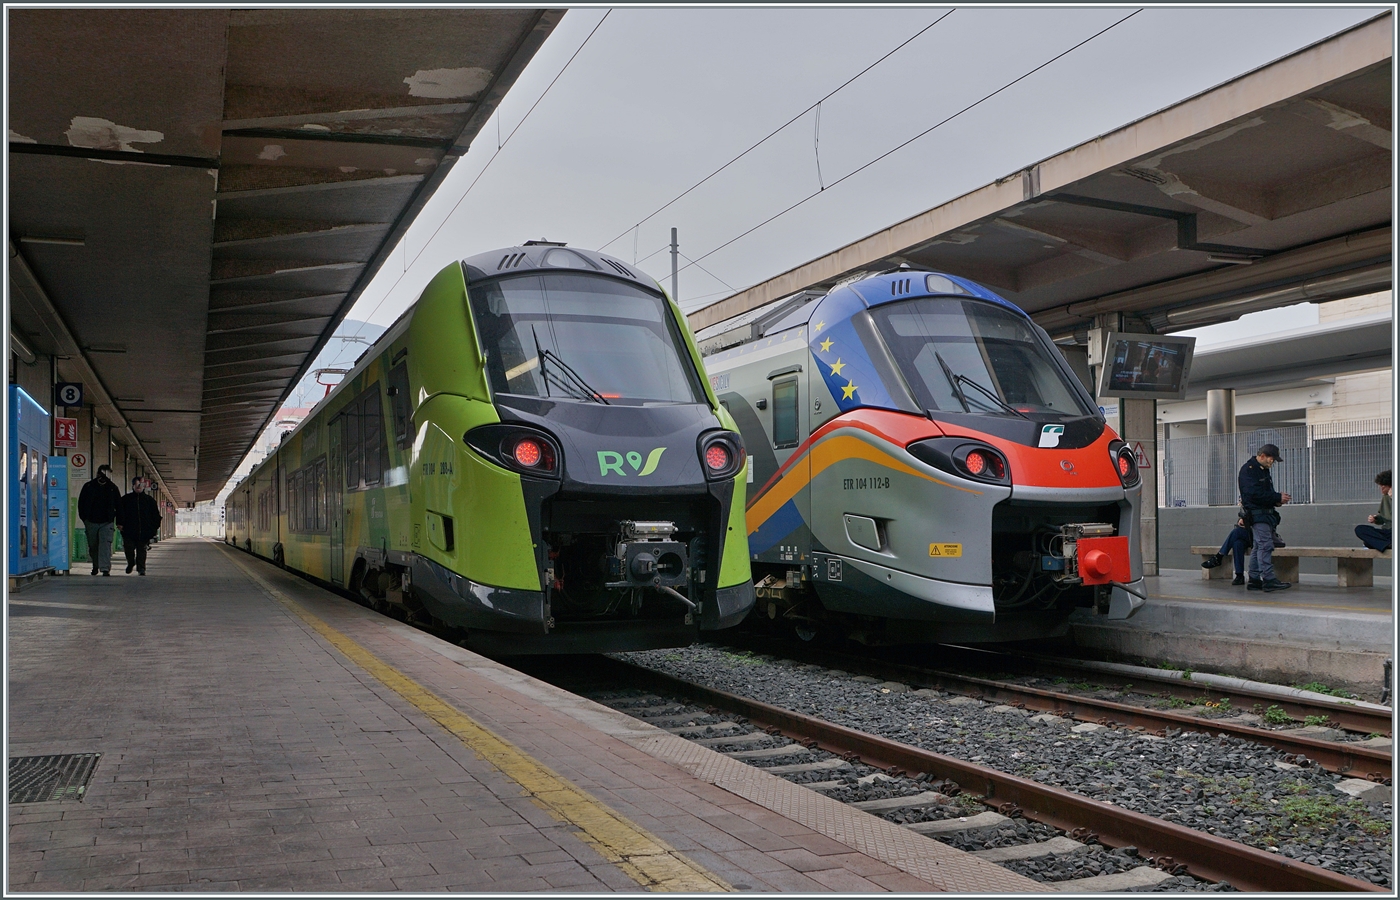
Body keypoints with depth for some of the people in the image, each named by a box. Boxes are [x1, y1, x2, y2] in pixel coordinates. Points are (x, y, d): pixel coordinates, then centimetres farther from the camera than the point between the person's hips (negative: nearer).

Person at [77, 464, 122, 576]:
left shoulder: (113, 488, 3)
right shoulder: (88, 486, 4)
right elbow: (81, 503, 10)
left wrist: (115, 519, 1)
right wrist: (84, 518, 4)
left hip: (106, 523, -2)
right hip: (91, 522, 2)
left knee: (105, 545, -13)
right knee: (92, 546, 12)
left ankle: (105, 569, -16)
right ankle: (95, 566, 32)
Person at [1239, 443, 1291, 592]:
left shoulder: (1264, 470, 21)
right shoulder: (1248, 469, -10)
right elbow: (1255, 493, -20)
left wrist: (1276, 500, 4)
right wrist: (1277, 497, -17)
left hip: (1266, 512, 10)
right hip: (1257, 513, -10)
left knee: (1259, 547, 10)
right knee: (1265, 545, -15)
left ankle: (1254, 580, 13)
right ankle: (1269, 580, -19)